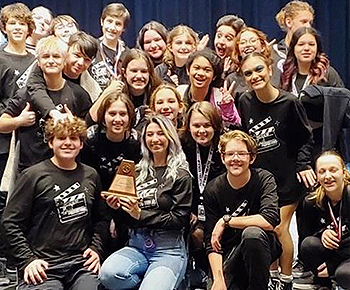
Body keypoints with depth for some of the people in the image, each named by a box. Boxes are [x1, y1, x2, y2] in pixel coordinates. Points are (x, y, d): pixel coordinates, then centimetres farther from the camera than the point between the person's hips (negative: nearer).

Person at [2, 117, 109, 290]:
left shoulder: (91, 176, 14)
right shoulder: (34, 175, 0)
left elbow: (101, 218, 22)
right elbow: (11, 222, -1)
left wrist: (96, 248, 7)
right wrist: (28, 259, -8)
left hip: (82, 264, 3)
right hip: (44, 267, -3)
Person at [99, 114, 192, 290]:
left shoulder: (181, 176, 3)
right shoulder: (138, 173, 15)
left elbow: (180, 219, -6)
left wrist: (141, 215, -12)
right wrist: (117, 208, -3)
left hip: (168, 249, -4)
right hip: (136, 246, 4)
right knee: (108, 273, -28)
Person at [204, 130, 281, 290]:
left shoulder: (264, 179, -11)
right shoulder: (213, 190, -6)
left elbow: (270, 220, -28)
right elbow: (211, 241, -7)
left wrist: (226, 220, -21)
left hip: (262, 246, -1)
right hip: (230, 254, 1)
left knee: (252, 232, -34)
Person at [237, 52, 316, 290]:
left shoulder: (289, 102, -14)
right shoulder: (245, 102, -3)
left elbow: (306, 138, -4)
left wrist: (303, 165, -13)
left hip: (287, 176, -4)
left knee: (279, 228, -2)